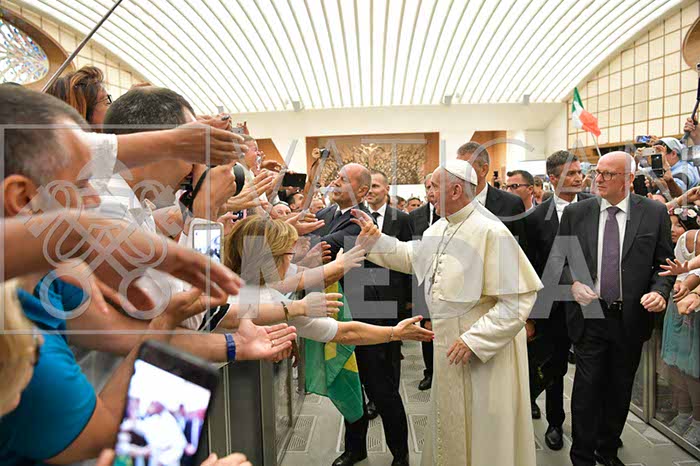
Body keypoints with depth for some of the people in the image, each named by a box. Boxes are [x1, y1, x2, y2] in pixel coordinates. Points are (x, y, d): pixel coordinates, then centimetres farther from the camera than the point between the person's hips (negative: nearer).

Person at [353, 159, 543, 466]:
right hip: (448, 345, 7)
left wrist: (474, 340, -23)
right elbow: (412, 257, 20)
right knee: (451, 426, 24)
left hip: (486, 350, -7)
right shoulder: (439, 228, 3)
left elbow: (519, 299, -22)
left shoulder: (491, 232, -22)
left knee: (481, 432, 11)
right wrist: (376, 240, 8)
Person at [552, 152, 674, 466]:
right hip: (590, 316, -1)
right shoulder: (575, 213, -1)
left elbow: (665, 264, 3)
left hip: (632, 318, 1)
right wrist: (572, 284, -13)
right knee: (587, 388, 4)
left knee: (620, 390, 16)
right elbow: (557, 258, 3)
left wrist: (659, 291, -15)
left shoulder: (655, 213, -1)